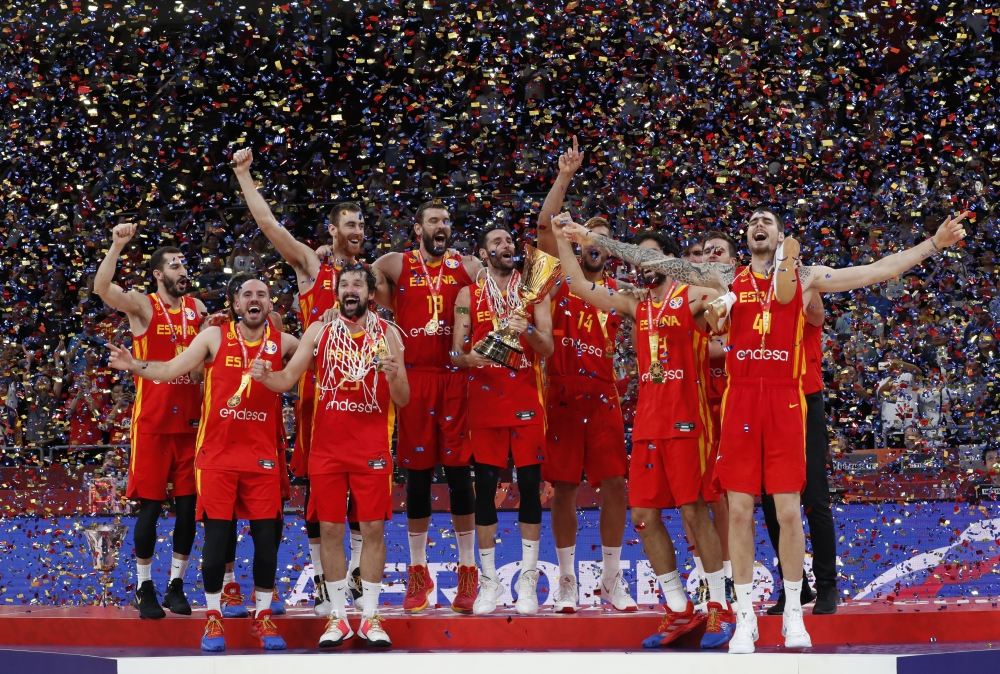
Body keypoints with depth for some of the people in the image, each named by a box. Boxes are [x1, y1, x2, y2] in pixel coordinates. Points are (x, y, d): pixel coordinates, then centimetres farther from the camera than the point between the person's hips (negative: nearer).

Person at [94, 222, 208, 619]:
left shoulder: (197, 308, 11)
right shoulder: (142, 306, -3)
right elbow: (102, 288, -20)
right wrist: (117, 246, -31)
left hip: (190, 421, 4)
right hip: (152, 421, -4)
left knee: (188, 504, 5)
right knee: (149, 504, -2)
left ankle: (176, 584, 15)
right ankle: (145, 588, 7)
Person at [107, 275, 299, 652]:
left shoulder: (283, 343, 4)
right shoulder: (214, 337, 1)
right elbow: (170, 370, 1)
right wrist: (133, 365, -13)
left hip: (262, 454, 1)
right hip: (217, 453, -1)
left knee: (266, 536, 1)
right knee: (216, 535, -1)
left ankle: (263, 617, 13)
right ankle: (213, 618, 9)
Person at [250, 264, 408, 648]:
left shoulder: (387, 335, 2)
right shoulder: (319, 331, 4)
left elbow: (402, 401, 0)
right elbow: (288, 379, 1)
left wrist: (394, 377, -21)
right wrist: (265, 377, -20)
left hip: (372, 448, -1)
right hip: (328, 446, 1)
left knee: (373, 529, 0)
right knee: (330, 530, 2)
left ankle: (370, 617, 7)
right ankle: (338, 616, 10)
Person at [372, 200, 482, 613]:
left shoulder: (468, 267, 8)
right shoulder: (395, 265, 7)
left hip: (457, 377, 0)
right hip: (414, 377, 0)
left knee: (459, 470, -1)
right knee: (417, 474, 4)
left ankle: (467, 571, 7)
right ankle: (418, 573, 12)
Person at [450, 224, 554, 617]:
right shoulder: (469, 295, 7)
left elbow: (547, 349, 0)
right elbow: (456, 352, 3)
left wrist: (527, 332, -21)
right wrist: (470, 357, -19)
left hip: (526, 400, 0)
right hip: (485, 399, 0)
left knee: (530, 485, -2)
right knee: (485, 487, 0)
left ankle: (528, 582, 3)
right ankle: (489, 581, 7)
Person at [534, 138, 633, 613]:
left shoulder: (618, 292, 12)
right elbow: (545, 225, -8)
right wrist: (564, 177, -12)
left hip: (603, 399, 2)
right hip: (562, 396, -2)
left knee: (615, 486, -2)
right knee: (564, 489, 2)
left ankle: (612, 581, 8)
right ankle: (567, 582, 11)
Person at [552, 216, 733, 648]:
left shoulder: (694, 297, 0)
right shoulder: (636, 306, 18)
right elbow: (580, 285, 20)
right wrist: (563, 239, 17)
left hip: (686, 420, -7)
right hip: (647, 422, 7)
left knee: (693, 511, -8)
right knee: (644, 515, 3)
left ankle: (721, 608, 0)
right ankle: (680, 611, 10)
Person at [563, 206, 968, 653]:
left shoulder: (804, 277, 9)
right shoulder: (727, 278, 12)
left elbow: (877, 270, 8)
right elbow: (659, 263, 11)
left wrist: (934, 245, 4)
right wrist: (596, 241, 8)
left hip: (785, 401, -1)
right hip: (740, 399, 1)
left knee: (788, 510, -2)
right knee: (739, 510, 0)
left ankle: (794, 615, 9)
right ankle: (744, 617, 6)